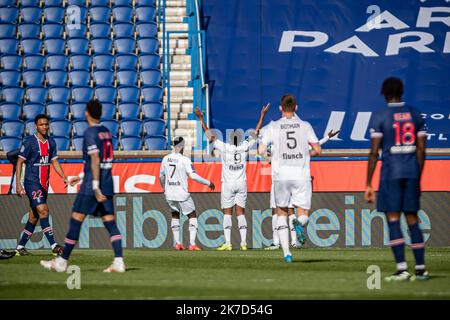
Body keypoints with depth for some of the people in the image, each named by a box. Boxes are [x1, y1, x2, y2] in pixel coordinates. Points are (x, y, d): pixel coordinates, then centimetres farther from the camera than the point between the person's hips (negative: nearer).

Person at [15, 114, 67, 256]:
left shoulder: (51, 142, 11)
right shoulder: (29, 142, -8)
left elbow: (54, 162, 16)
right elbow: (19, 162, -7)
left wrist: (63, 177, 1)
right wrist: (18, 184, -13)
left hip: (44, 184, 7)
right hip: (31, 182, -7)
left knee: (34, 217, 9)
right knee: (43, 210, -18)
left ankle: (20, 247, 18)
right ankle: (54, 246, -24)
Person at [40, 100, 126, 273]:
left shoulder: (90, 133, -10)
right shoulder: (106, 132, 15)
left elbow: (95, 160, -19)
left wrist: (95, 186, -23)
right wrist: (82, 176, 30)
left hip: (93, 182, -8)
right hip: (108, 183, 8)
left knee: (76, 219, -1)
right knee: (110, 221, 3)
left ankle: (62, 261, 3)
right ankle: (118, 262, -8)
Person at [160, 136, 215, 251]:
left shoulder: (165, 159, 4)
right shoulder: (184, 160, -12)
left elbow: (161, 176, 13)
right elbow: (193, 176, -20)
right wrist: (208, 183, -9)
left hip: (169, 194, 5)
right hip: (182, 194, -5)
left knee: (175, 215, 23)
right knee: (192, 216, 8)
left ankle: (177, 243, 15)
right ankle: (192, 244, -2)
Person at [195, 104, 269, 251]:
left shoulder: (224, 147, -12)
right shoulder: (245, 147, -5)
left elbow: (209, 136, -7)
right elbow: (256, 133, 5)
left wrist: (201, 119, -1)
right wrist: (262, 115, 13)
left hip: (228, 184, -3)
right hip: (242, 184, 3)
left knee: (227, 213, 1)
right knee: (241, 213, 7)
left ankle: (227, 243, -7)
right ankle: (243, 243, 0)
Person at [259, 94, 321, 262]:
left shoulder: (273, 127, 2)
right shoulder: (305, 126, 5)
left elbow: (261, 150, -5)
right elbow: (317, 149, 4)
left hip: (281, 175, 0)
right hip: (301, 175, 0)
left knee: (281, 214, 13)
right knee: (303, 215, 6)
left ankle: (286, 252, 3)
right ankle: (299, 221, -32)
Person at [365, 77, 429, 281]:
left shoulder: (379, 117, -4)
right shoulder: (415, 115, 8)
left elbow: (374, 152, -7)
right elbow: (421, 149, 9)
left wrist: (368, 184, -4)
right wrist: (418, 178, 18)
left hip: (391, 172, -4)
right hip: (412, 172, 4)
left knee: (393, 219, -3)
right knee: (412, 220, 10)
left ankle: (402, 269, -11)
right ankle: (421, 269, 9)